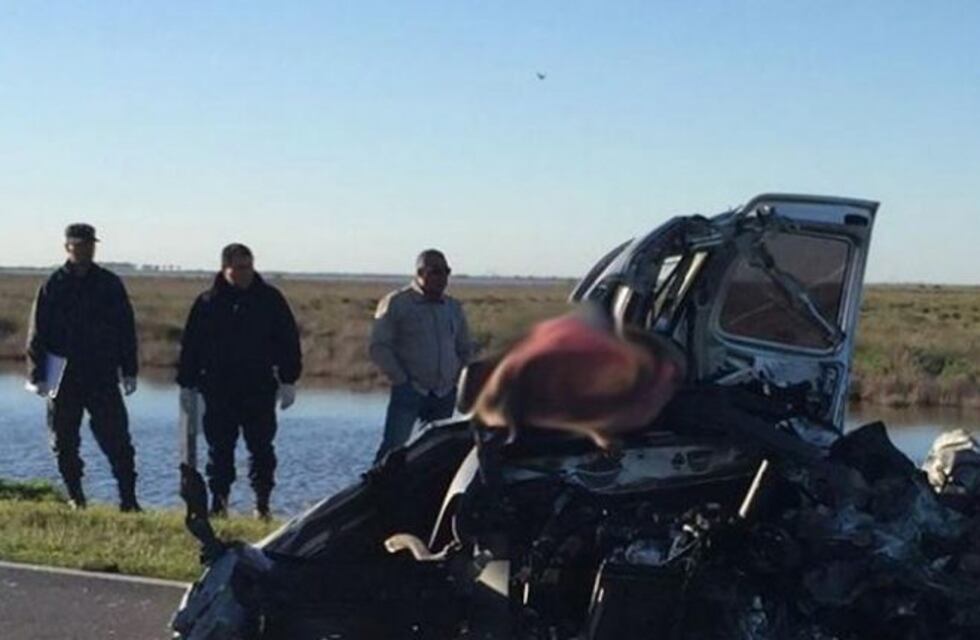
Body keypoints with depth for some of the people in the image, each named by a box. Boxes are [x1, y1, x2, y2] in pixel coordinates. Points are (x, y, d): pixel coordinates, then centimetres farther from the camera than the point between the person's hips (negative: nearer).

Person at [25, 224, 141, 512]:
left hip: (103, 376, 0)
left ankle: (128, 497, -2)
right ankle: (75, 497, 21)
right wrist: (37, 376, -4)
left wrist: (129, 371, 4)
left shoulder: (110, 285, 5)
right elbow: (37, 334, 1)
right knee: (65, 442, 7)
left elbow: (126, 330, 7)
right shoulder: (53, 286, 1)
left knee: (116, 439, -5)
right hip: (64, 377, 0)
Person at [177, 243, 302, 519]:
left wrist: (288, 381, 0)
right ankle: (218, 502, 11)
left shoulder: (270, 299, 3)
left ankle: (262, 504, 5)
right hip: (219, 390, 0)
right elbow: (190, 345, 7)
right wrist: (187, 384, 6)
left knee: (261, 447, 0)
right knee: (220, 448, 4)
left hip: (260, 390, 0)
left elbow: (288, 341, 5)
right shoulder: (208, 302, 3)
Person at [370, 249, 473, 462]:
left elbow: (465, 350, 24)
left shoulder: (454, 308, 14)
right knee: (394, 448, -14)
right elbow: (379, 347, -6)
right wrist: (401, 380, -11)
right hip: (409, 392, -5)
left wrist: (459, 381, 10)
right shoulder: (396, 303, -2)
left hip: (444, 396, 5)